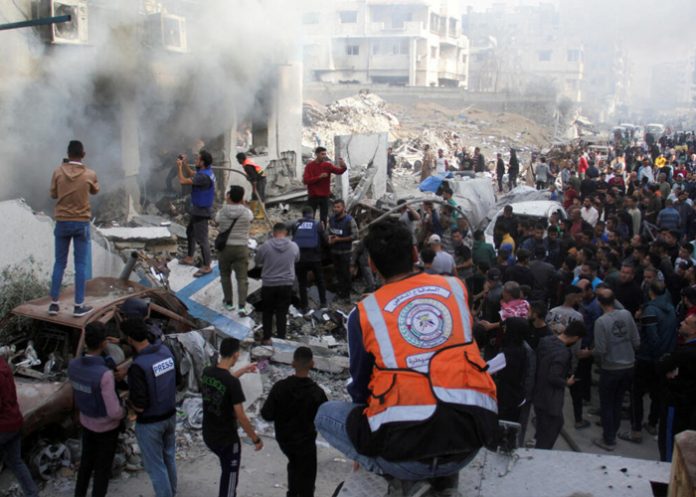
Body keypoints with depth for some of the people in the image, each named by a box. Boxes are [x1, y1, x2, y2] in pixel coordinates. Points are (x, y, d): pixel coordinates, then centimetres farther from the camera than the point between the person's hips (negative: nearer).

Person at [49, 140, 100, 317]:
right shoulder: (90, 174, -7)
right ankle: (79, 306, 3)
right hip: (81, 223, -2)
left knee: (59, 263, 10)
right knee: (81, 264, 3)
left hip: (62, 222, 2)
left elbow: (53, 194, 8)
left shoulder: (58, 171, -5)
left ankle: (54, 303, 12)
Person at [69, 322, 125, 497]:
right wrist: (124, 412, -8)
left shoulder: (73, 365, -16)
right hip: (106, 427, -6)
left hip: (86, 422, 6)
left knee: (86, 461, 28)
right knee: (103, 467, 15)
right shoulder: (105, 374, -38)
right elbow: (114, 412, -31)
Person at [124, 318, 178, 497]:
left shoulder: (138, 366, -29)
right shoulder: (165, 350, -6)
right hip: (170, 415, 8)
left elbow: (139, 406, -25)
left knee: (155, 466, 10)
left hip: (150, 423, -7)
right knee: (169, 457, 24)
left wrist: (129, 399, -4)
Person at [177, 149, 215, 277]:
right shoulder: (206, 171, 2)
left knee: (201, 239, -3)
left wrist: (179, 167, -12)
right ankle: (189, 258, 40)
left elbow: (183, 181, -26)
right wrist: (184, 164, 8)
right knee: (190, 232, 25)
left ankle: (207, 266, 6)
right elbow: (191, 174, 20)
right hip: (197, 209, 11)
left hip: (202, 211, -11)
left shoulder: (204, 176, -30)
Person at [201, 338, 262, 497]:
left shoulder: (207, 372, -5)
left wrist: (243, 370, 24)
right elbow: (240, 417, -22)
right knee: (230, 478, 12)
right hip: (227, 439, -7)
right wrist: (256, 439, -10)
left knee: (227, 471, 30)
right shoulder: (233, 383, -26)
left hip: (208, 435, 7)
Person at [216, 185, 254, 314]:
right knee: (242, 278, 4)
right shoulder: (247, 212, -10)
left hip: (224, 248, 1)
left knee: (225, 276, 20)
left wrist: (227, 204, 13)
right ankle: (242, 306, -7)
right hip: (241, 249, -1)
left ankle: (229, 302, 28)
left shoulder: (221, 212, -9)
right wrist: (243, 204, 13)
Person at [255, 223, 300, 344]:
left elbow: (257, 262, 2)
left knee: (268, 312, 14)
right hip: (286, 284, 1)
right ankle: (281, 339, 10)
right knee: (282, 313, 9)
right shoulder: (294, 246, -6)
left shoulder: (265, 246, -12)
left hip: (268, 284, -1)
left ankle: (267, 338, 17)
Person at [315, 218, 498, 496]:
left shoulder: (364, 312, 0)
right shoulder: (456, 287, 8)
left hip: (405, 452, -3)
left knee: (325, 415, 22)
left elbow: (360, 386, 13)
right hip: (470, 444, 4)